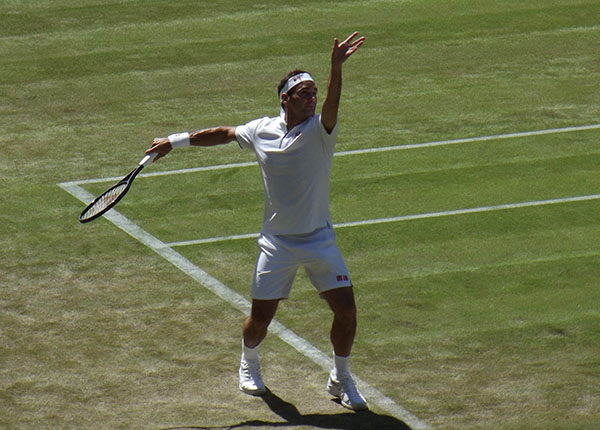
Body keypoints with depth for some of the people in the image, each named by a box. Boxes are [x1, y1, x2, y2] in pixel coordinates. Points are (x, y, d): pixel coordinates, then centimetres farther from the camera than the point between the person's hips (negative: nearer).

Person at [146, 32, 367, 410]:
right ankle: (249, 363, 37)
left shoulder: (319, 130, -10)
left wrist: (336, 68, -53)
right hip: (277, 242, 1)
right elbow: (224, 134, 19)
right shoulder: (262, 130, 0)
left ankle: (341, 380, 15)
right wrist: (177, 141, 24)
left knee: (346, 308, -10)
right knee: (261, 317, 1)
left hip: (319, 240, -1)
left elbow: (332, 105, -33)